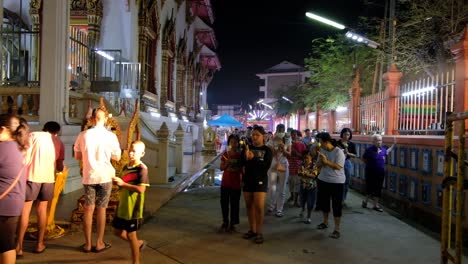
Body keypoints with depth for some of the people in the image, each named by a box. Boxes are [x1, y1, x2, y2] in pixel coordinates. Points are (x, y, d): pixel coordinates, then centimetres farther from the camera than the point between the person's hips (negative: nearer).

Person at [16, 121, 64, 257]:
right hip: (48, 178, 3)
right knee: (42, 209, 14)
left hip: (32, 176, -3)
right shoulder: (59, 142, 14)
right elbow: (60, 167, 14)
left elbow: (25, 155, -6)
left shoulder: (33, 135, 6)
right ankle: (39, 244, 19)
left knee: (25, 209, 2)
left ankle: (19, 246, 2)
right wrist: (61, 168, 36)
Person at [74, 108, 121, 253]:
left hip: (88, 176, 2)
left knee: (88, 209, 10)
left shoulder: (83, 135, -2)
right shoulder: (111, 136, -8)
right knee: (101, 209, 7)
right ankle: (99, 243, 14)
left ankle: (87, 244, 15)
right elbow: (117, 157, 1)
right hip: (104, 176, -2)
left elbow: (77, 156, 8)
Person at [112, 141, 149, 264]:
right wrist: (117, 182, 0)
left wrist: (123, 183, -25)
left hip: (133, 208, -8)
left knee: (131, 235, 4)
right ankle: (139, 243, 39)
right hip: (122, 207, 8)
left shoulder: (142, 169, -17)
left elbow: (141, 189, -26)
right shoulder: (125, 167, 8)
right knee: (117, 231, 18)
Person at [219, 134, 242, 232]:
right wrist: (226, 164, -15)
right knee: (224, 203, 8)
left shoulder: (240, 155, -3)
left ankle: (232, 224, 16)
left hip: (236, 183, -2)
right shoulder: (225, 154, 3)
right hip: (225, 182, 2)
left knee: (234, 204, 4)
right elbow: (221, 168, 4)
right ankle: (225, 222, 25)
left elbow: (243, 169, 1)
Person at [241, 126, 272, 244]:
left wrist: (253, 158, -22)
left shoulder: (267, 150, -2)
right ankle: (252, 230, 22)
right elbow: (241, 163, 0)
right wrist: (246, 158, -21)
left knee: (259, 207, -7)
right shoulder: (247, 148, 6)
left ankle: (259, 232, 3)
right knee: (249, 206, 10)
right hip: (248, 180, 4)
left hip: (260, 181, -4)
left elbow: (266, 166, -13)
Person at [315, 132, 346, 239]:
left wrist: (327, 161, -27)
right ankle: (325, 222, 39)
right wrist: (322, 161, -16)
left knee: (336, 205, -2)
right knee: (323, 202, 18)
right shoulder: (322, 150, 2)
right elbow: (319, 165, 5)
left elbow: (339, 167, -23)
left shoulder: (338, 152, -16)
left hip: (336, 182, -7)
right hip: (323, 180, 7)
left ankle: (337, 229, 6)